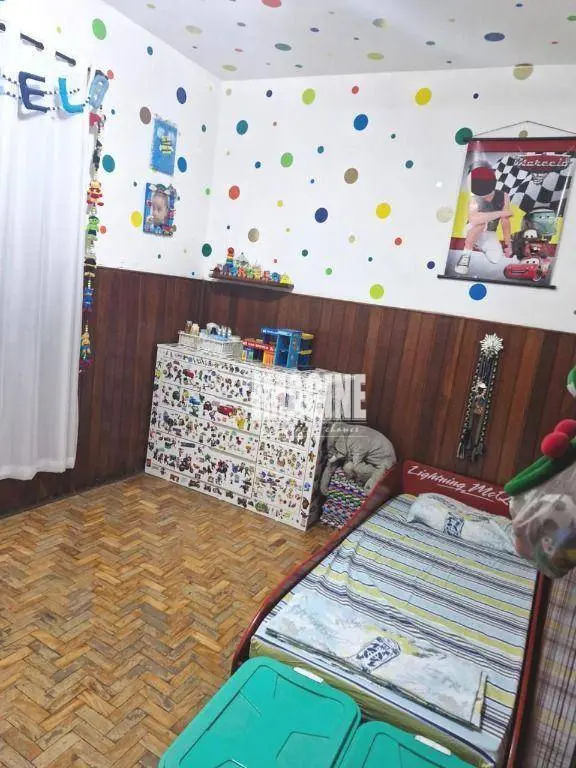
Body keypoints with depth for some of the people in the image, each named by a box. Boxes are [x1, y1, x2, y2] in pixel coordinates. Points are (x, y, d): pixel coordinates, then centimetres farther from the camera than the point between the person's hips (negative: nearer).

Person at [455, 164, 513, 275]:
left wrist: (508, 245, -13)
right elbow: (473, 219, -46)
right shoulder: (475, 199, -25)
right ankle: (466, 255, -23)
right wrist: (501, 213, -40)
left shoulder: (503, 197, -14)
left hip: (490, 234, 4)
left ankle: (480, 246, 18)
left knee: (495, 259, -17)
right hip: (473, 233, -4)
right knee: (482, 221, -35)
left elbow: (506, 223, -10)